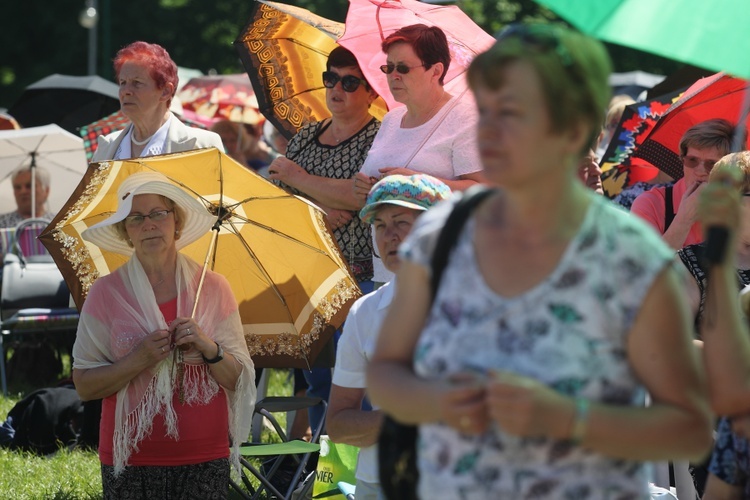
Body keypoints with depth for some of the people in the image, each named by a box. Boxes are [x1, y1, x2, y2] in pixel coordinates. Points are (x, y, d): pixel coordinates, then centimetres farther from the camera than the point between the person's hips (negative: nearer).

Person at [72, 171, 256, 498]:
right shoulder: (105, 293, 0)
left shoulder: (213, 288, 4)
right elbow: (84, 387, -2)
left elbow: (238, 381, 5)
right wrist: (139, 359, -15)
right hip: (131, 463, -1)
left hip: (205, 460, 1)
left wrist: (209, 349, -13)